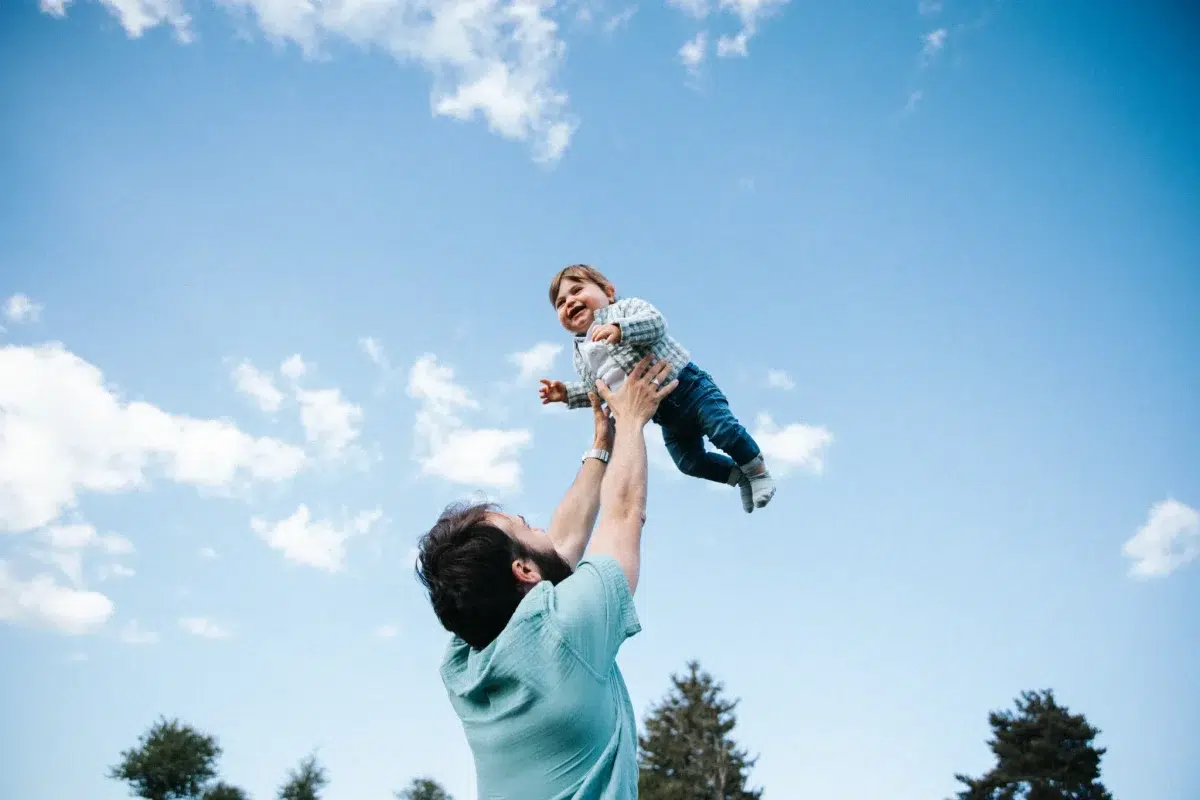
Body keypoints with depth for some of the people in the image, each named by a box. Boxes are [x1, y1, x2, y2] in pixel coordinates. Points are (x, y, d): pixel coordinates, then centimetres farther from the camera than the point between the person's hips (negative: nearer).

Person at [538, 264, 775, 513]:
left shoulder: (625, 308, -7)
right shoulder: (581, 355, 9)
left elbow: (656, 322, -25)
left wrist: (620, 329, -40)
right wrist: (568, 393, 2)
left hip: (687, 384, -6)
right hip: (664, 413, 6)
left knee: (723, 428, -16)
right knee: (690, 462, 6)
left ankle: (758, 472, 11)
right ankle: (740, 477, 30)